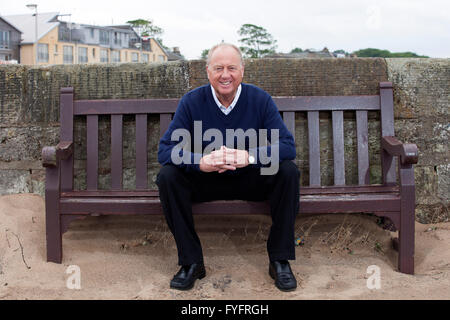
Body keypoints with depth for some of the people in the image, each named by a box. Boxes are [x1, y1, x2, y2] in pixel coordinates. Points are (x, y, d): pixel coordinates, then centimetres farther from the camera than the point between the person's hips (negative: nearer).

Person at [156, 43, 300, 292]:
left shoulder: (260, 99, -8)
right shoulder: (192, 101, -9)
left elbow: (287, 145, -15)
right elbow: (165, 149, -14)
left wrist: (250, 157, -34)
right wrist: (201, 162, -35)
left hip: (251, 180, 0)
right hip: (205, 182, 0)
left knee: (288, 172, -25)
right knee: (167, 176, -25)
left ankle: (280, 260, -14)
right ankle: (191, 262, -14)